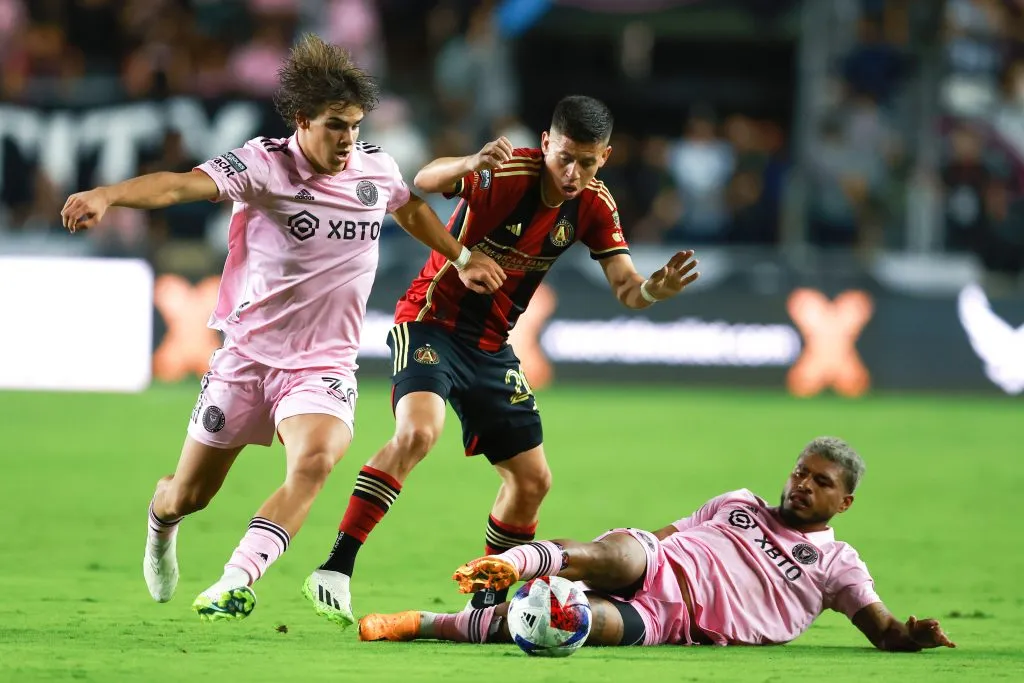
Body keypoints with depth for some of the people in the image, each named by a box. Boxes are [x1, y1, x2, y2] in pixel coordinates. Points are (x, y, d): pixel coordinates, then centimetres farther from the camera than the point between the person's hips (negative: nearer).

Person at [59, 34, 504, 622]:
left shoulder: (376, 167, 0)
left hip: (324, 364, 2)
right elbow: (183, 184, -32)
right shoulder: (264, 164, -15)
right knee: (188, 497, 11)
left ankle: (237, 582, -32)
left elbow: (411, 208, 25)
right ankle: (161, 525, 49)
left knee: (314, 462, -31)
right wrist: (107, 195, -48)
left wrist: (461, 257, 32)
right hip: (249, 353, -2)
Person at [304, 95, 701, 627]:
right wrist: (469, 164, -61)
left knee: (532, 480, 5)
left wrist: (656, 288, -31)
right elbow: (426, 181, -37)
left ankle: (487, 600, 24)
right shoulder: (507, 174, -21)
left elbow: (626, 289, -6)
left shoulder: (593, 206, -3)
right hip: (432, 323, -6)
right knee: (418, 431, -31)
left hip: (491, 345, 7)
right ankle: (335, 569, -29)